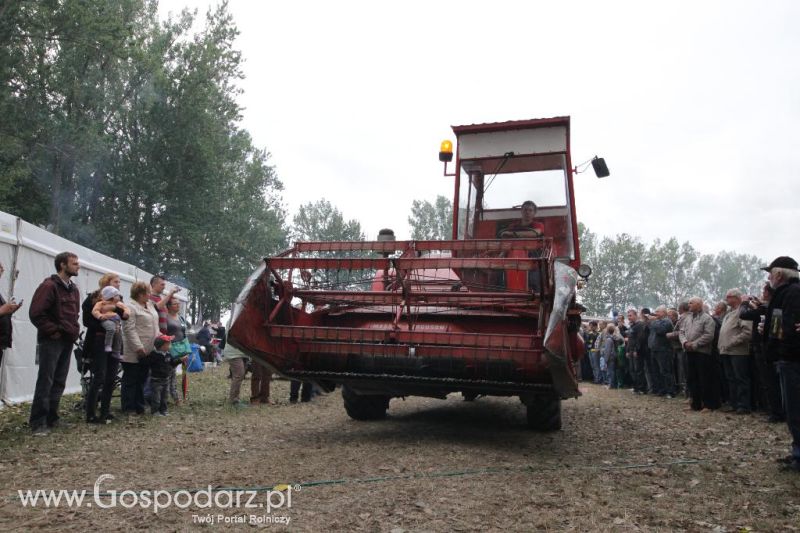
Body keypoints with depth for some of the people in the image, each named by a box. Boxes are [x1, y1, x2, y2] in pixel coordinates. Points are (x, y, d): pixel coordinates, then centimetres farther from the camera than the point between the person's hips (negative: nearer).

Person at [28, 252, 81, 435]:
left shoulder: (74, 289, 14)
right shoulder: (49, 286, -11)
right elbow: (35, 313, -18)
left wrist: (74, 330, 10)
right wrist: (53, 331, -15)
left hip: (67, 342, 8)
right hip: (51, 341, -8)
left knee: (59, 382, 11)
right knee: (45, 382, -6)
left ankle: (51, 418, 20)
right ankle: (38, 422, 0)